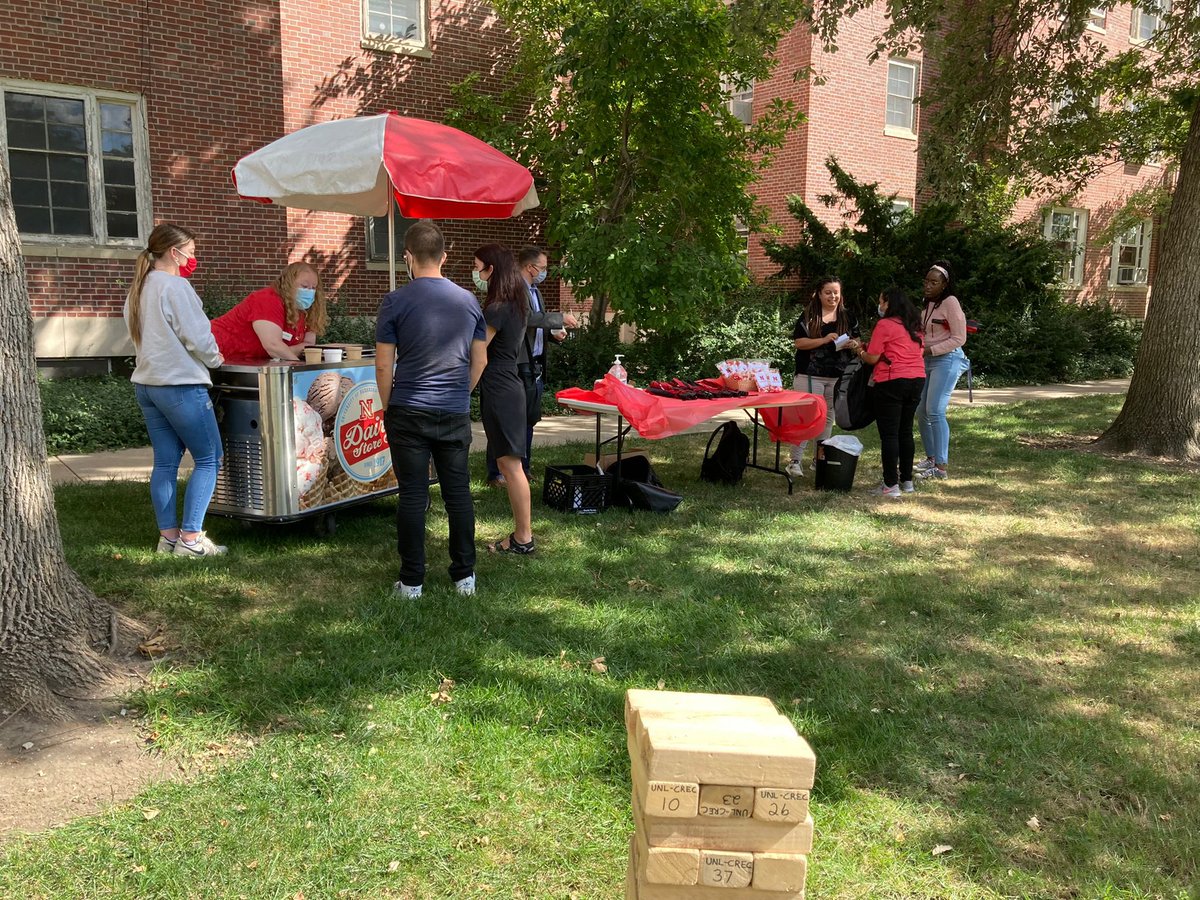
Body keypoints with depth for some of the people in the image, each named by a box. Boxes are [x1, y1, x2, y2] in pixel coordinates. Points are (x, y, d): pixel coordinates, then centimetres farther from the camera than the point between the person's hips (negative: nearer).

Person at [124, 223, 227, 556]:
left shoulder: (138, 289, 14)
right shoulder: (175, 286, -12)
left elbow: (140, 334, 18)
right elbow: (196, 336, -14)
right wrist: (215, 359, 5)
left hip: (146, 383, 9)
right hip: (180, 384, -9)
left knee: (165, 462, 10)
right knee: (209, 459, -1)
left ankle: (168, 536, 13)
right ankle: (191, 538, -3)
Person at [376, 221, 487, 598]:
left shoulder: (395, 302, -7)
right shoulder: (468, 301, 5)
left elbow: (383, 365, -6)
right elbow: (480, 360, 11)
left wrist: (388, 408, 7)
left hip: (409, 412, -3)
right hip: (456, 414, 3)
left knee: (412, 496, 3)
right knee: (458, 493, 10)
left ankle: (412, 581, 10)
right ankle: (465, 576, 17)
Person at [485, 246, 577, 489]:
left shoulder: (535, 291, 18)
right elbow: (529, 318, -26)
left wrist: (554, 334, 8)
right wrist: (561, 318, -20)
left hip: (535, 366, 10)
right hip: (516, 366, -9)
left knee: (529, 420, 15)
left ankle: (522, 468, 25)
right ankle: (495, 474, 2)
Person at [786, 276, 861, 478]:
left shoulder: (848, 317, 9)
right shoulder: (808, 316, -1)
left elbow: (857, 343, 13)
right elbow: (798, 342, -8)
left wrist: (853, 344, -11)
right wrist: (824, 340, -19)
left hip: (838, 377, 4)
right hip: (811, 376, -4)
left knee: (828, 416, 12)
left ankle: (820, 456, 23)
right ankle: (796, 460, -8)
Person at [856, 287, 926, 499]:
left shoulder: (885, 325, -8)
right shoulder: (915, 326, 14)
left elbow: (872, 358, -9)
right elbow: (920, 351, 20)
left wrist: (860, 351, 12)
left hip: (892, 382, -7)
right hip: (917, 380, 7)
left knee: (889, 434, -4)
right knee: (906, 432, 15)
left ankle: (891, 485, -5)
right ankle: (907, 481, 19)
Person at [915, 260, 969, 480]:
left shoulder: (950, 303, -10)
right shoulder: (929, 304, 14)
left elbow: (959, 338, -13)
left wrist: (929, 350, -17)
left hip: (947, 360, -8)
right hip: (928, 361, 8)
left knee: (935, 411, -13)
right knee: (921, 411, 9)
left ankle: (941, 466, -11)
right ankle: (931, 457, 23)